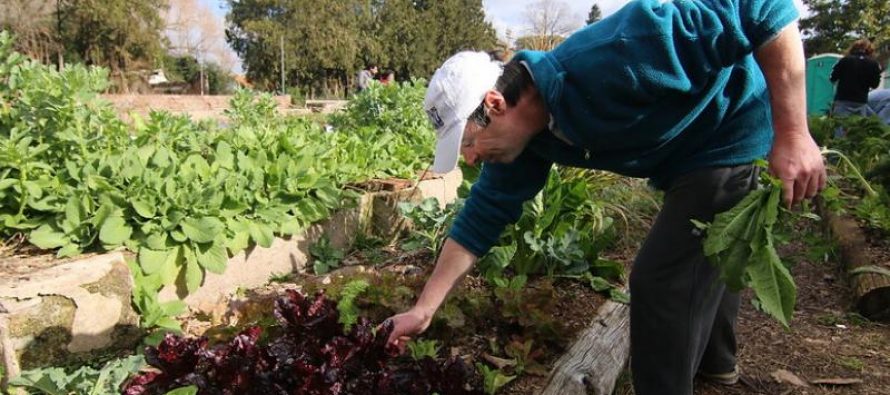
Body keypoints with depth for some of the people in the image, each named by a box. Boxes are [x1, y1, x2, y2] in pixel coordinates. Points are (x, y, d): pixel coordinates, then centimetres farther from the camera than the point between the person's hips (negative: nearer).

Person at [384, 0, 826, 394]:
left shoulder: (606, 63, -40)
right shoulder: (523, 136, -14)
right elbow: (482, 216, -8)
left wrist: (792, 133, -34)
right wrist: (423, 309, -7)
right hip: (679, 159, 8)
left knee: (661, 278, -13)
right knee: (704, 258, 26)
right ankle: (714, 359, 51)